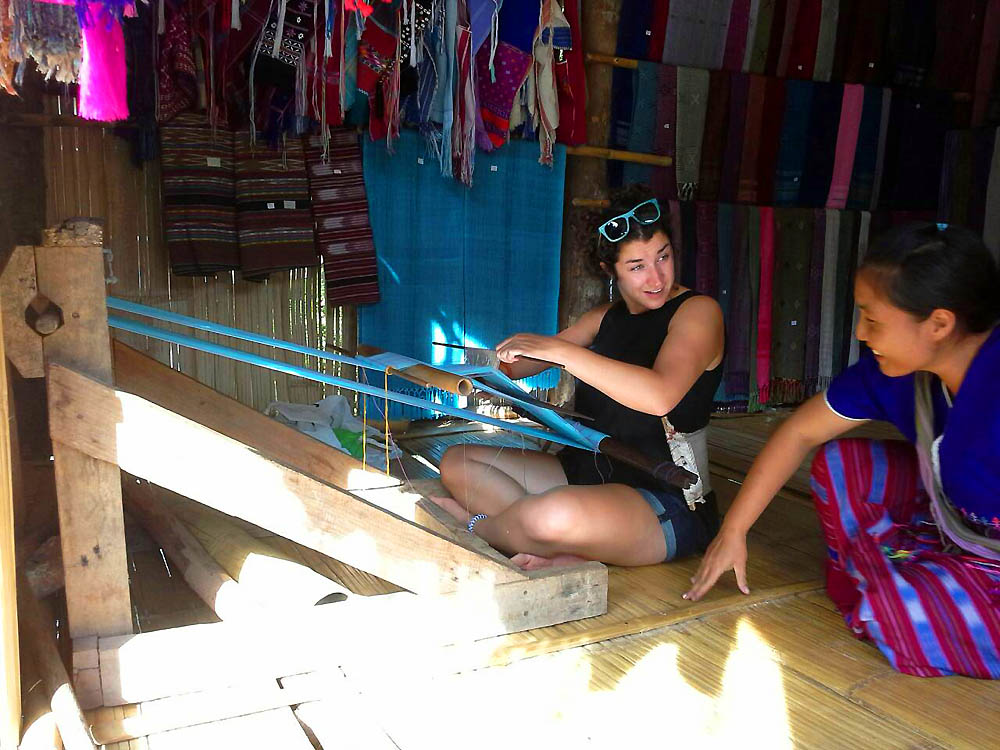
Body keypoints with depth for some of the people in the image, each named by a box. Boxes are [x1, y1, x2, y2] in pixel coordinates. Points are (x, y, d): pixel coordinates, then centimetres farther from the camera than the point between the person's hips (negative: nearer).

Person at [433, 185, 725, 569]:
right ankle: (566, 553, -15)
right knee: (457, 462, 6)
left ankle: (474, 525, -3)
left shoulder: (698, 311, -10)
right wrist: (504, 359, -9)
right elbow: (521, 364, 15)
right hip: (588, 472, 8)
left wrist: (558, 349, -29)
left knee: (557, 514, -39)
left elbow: (660, 397, -29)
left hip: (667, 501, -8)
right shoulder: (606, 318, 13)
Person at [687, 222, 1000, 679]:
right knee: (840, 463, -5)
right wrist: (733, 532, -1)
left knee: (901, 610, -27)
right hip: (958, 527, 6)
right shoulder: (890, 370, -11)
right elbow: (801, 432, -3)